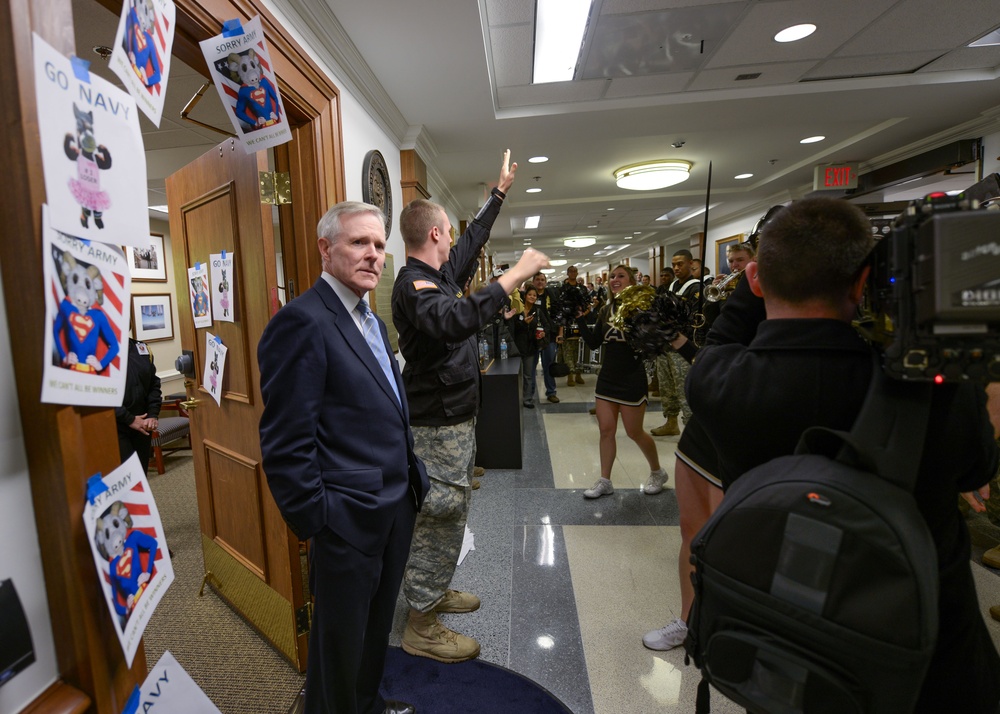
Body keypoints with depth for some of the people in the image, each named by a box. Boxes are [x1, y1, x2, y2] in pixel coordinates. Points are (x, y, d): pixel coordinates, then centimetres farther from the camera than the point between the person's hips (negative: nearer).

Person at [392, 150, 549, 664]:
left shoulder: (439, 273, 10)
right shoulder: (413, 283, -19)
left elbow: (473, 239, 25)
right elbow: (454, 320, -41)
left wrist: (501, 190, 31)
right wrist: (514, 276, -37)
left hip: (455, 419, 10)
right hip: (438, 425, -10)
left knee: (447, 514, 20)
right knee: (439, 516, 0)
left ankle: (433, 592, 38)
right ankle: (421, 625, 17)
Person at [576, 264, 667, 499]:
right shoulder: (606, 310, 9)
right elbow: (594, 343, 7)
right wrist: (581, 320, -2)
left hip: (631, 377, -6)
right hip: (607, 375, 6)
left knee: (634, 432, 5)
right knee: (606, 429, 7)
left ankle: (657, 472, 30)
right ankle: (605, 481, 19)